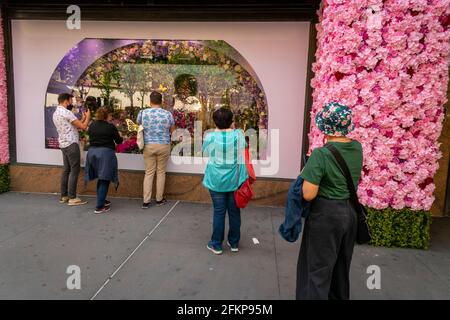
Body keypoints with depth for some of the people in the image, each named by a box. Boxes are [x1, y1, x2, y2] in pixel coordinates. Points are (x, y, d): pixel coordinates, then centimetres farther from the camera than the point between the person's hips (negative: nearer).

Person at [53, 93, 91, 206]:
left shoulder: (55, 113, 15)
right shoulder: (66, 112, -15)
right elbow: (83, 126, -15)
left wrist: (83, 118, 18)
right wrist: (88, 117, 2)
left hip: (63, 145, 10)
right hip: (71, 145, -10)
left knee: (66, 170, 14)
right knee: (74, 171, -5)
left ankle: (64, 196, 18)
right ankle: (72, 198, -3)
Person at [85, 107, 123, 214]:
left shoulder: (91, 125, 4)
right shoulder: (110, 127, -8)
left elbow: (90, 138, 15)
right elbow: (118, 141, 1)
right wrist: (121, 137, 23)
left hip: (92, 152, 5)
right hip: (106, 153, -5)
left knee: (100, 179, 20)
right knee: (104, 180, 0)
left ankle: (102, 200, 32)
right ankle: (100, 207, -1)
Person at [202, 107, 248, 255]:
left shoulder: (210, 136, -10)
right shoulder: (239, 134, -7)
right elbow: (242, 156, 0)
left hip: (216, 180, -1)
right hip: (235, 180, 1)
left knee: (219, 212, 8)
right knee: (234, 211, 13)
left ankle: (216, 245, 18)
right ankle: (234, 243, 27)